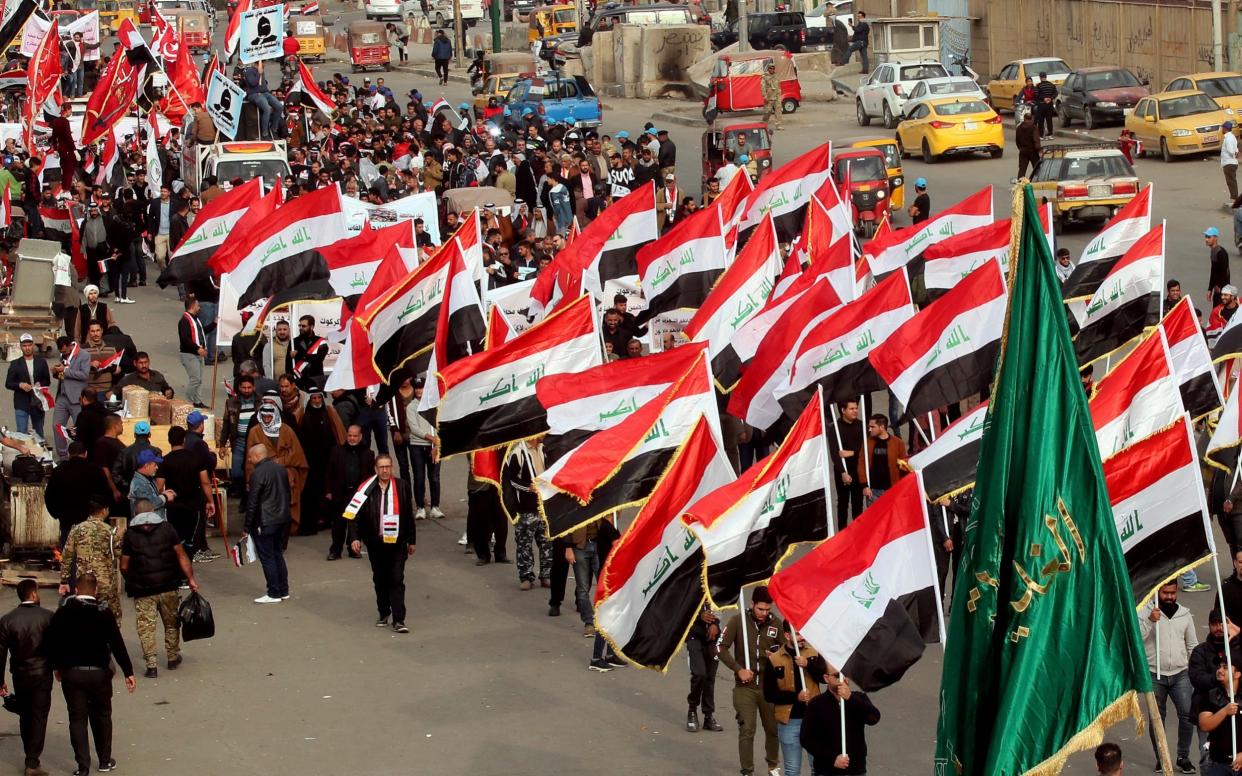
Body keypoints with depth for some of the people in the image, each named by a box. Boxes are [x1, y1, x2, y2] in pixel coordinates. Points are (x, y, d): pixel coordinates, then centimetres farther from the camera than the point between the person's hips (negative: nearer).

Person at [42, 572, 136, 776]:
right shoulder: (104, 615, -9)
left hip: (71, 673, 1)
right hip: (99, 673, -1)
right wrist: (128, 673, -4)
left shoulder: (62, 614, -4)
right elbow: (118, 645, -11)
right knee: (101, 716, 16)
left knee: (77, 719, 7)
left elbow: (49, 643, 0)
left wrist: (57, 666, 15)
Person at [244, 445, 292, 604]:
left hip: (265, 523, -8)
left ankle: (274, 594, 2)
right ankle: (283, 591, 20)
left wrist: (247, 528, -11)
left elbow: (252, 503, -16)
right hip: (282, 519, 8)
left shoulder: (257, 474, -16)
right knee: (278, 554, 16)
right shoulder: (280, 469, 8)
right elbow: (287, 494, 15)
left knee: (267, 558, -1)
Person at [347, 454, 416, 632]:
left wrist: (411, 540, 11)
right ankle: (384, 614, 28)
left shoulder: (401, 487, 0)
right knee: (379, 580, 13)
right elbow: (354, 515, -6)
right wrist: (355, 537, -18)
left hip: (397, 543, -1)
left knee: (397, 580, -5)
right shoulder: (367, 489, -4)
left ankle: (398, 620, -5)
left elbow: (409, 516, 7)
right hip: (375, 544, 1)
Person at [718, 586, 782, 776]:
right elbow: (721, 647, -5)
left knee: (773, 728, 11)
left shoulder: (775, 623, -1)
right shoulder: (738, 621, -7)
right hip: (745, 687, -2)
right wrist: (738, 669, -12)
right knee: (746, 730, -3)